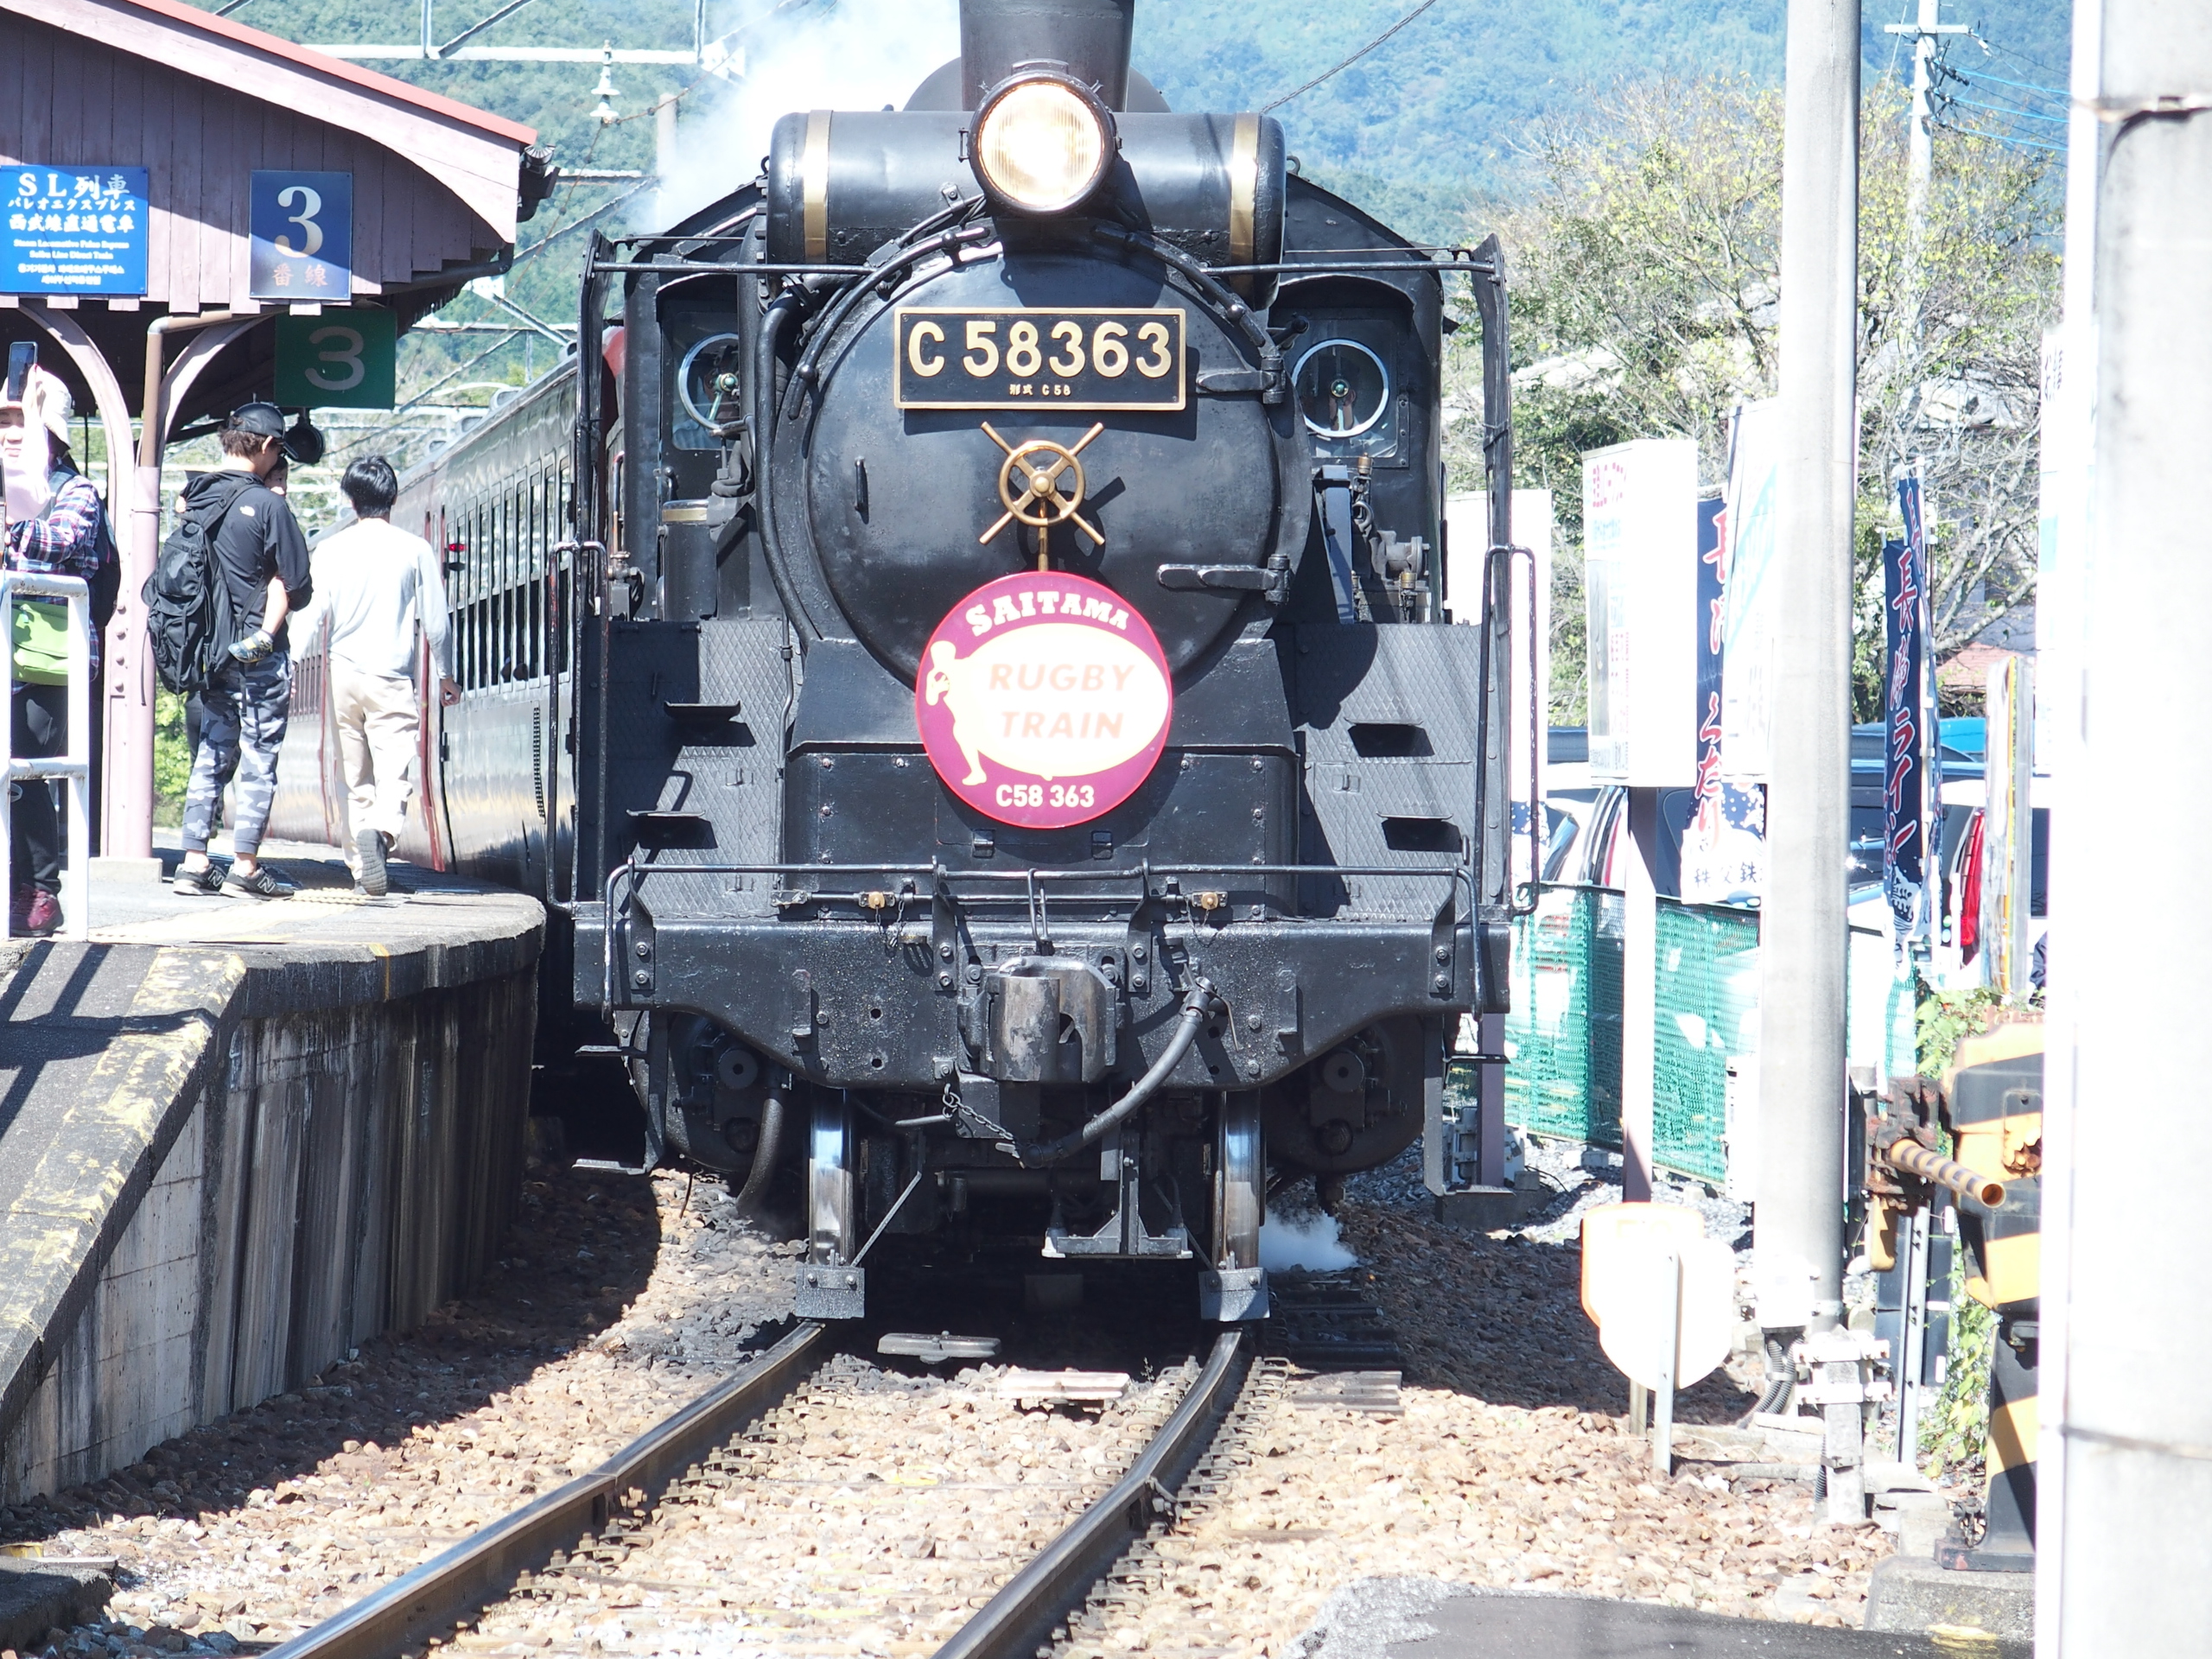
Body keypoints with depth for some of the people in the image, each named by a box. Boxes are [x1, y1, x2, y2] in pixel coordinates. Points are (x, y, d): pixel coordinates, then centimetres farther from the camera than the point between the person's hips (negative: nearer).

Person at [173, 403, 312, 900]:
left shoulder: (195, 496, 7)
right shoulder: (267, 505, -11)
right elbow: (289, 583, -8)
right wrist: (267, 634, 6)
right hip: (258, 654, -6)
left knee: (212, 755, 12)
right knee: (259, 758, 0)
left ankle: (194, 863, 9)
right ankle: (245, 868, -2)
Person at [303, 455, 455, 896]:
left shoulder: (330, 549, 3)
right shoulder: (414, 550, 0)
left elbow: (314, 612, -1)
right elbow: (434, 620, 3)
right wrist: (446, 674, 15)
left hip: (343, 674, 2)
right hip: (392, 679, -2)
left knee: (356, 780, 12)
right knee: (395, 775, -8)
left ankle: (362, 865, 10)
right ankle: (381, 831, -37)